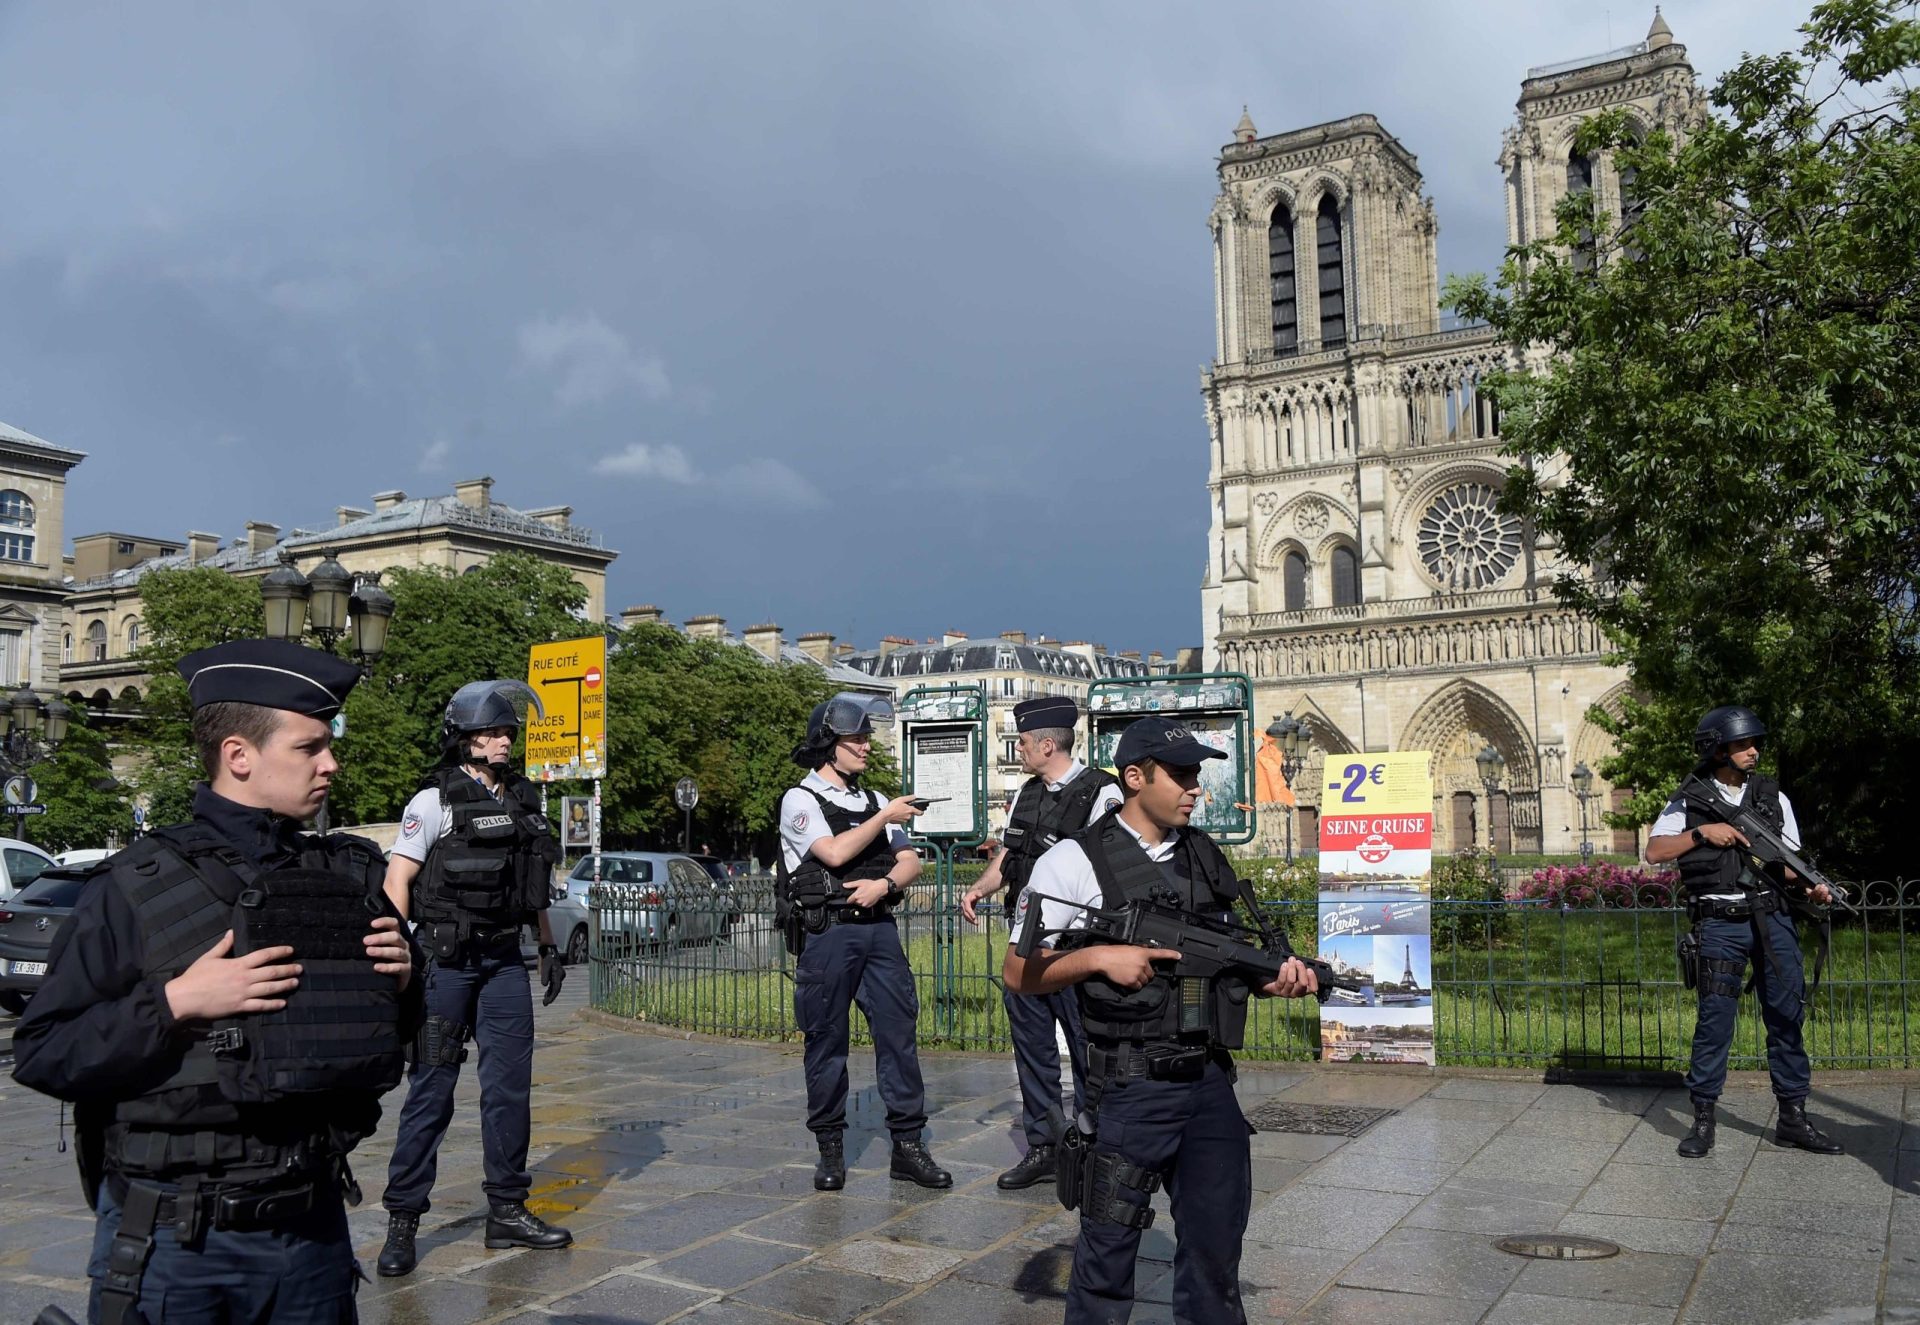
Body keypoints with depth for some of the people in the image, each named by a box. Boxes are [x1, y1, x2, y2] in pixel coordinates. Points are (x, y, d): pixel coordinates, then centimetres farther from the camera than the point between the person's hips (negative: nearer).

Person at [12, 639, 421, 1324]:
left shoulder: (351, 875, 5)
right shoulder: (136, 887, -8)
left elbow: (384, 1031, 15)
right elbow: (40, 1054, -10)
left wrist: (401, 981, -6)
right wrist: (175, 1003, -21)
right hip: (171, 1244, -4)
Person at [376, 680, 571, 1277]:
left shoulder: (521, 799, 13)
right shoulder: (434, 800, -5)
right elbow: (397, 879, -9)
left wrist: (548, 946, 17)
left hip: (505, 960, 6)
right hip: (446, 959, -6)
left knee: (510, 1086, 7)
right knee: (431, 1089, -1)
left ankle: (507, 1211, 18)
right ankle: (403, 1218, 10)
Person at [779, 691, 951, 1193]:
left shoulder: (874, 802, 17)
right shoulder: (801, 800, 0)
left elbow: (910, 863, 12)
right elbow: (834, 853, -15)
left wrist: (885, 884, -9)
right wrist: (886, 816, -9)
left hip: (880, 930, 5)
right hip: (827, 931, -5)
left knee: (899, 1031, 1)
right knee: (827, 1040, 3)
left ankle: (908, 1145, 7)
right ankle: (830, 1149, 13)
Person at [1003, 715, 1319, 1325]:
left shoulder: (1206, 856, 10)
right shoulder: (1076, 862, -7)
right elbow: (1018, 973, -6)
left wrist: (1276, 977, -2)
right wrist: (1100, 958, -19)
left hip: (1210, 1084, 5)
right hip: (1130, 1090, -5)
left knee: (1215, 1253, 14)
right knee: (1108, 1252, 7)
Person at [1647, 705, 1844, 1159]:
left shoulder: (1773, 797, 10)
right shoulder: (1690, 800, 2)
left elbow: (1789, 861, 10)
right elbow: (1653, 852, -3)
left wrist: (1812, 885, -10)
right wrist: (1702, 833, -13)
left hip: (1772, 918, 3)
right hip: (1720, 923, -3)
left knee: (1787, 1016, 5)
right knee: (1714, 1019, -1)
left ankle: (1793, 1118, 16)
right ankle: (1703, 1121, 8)